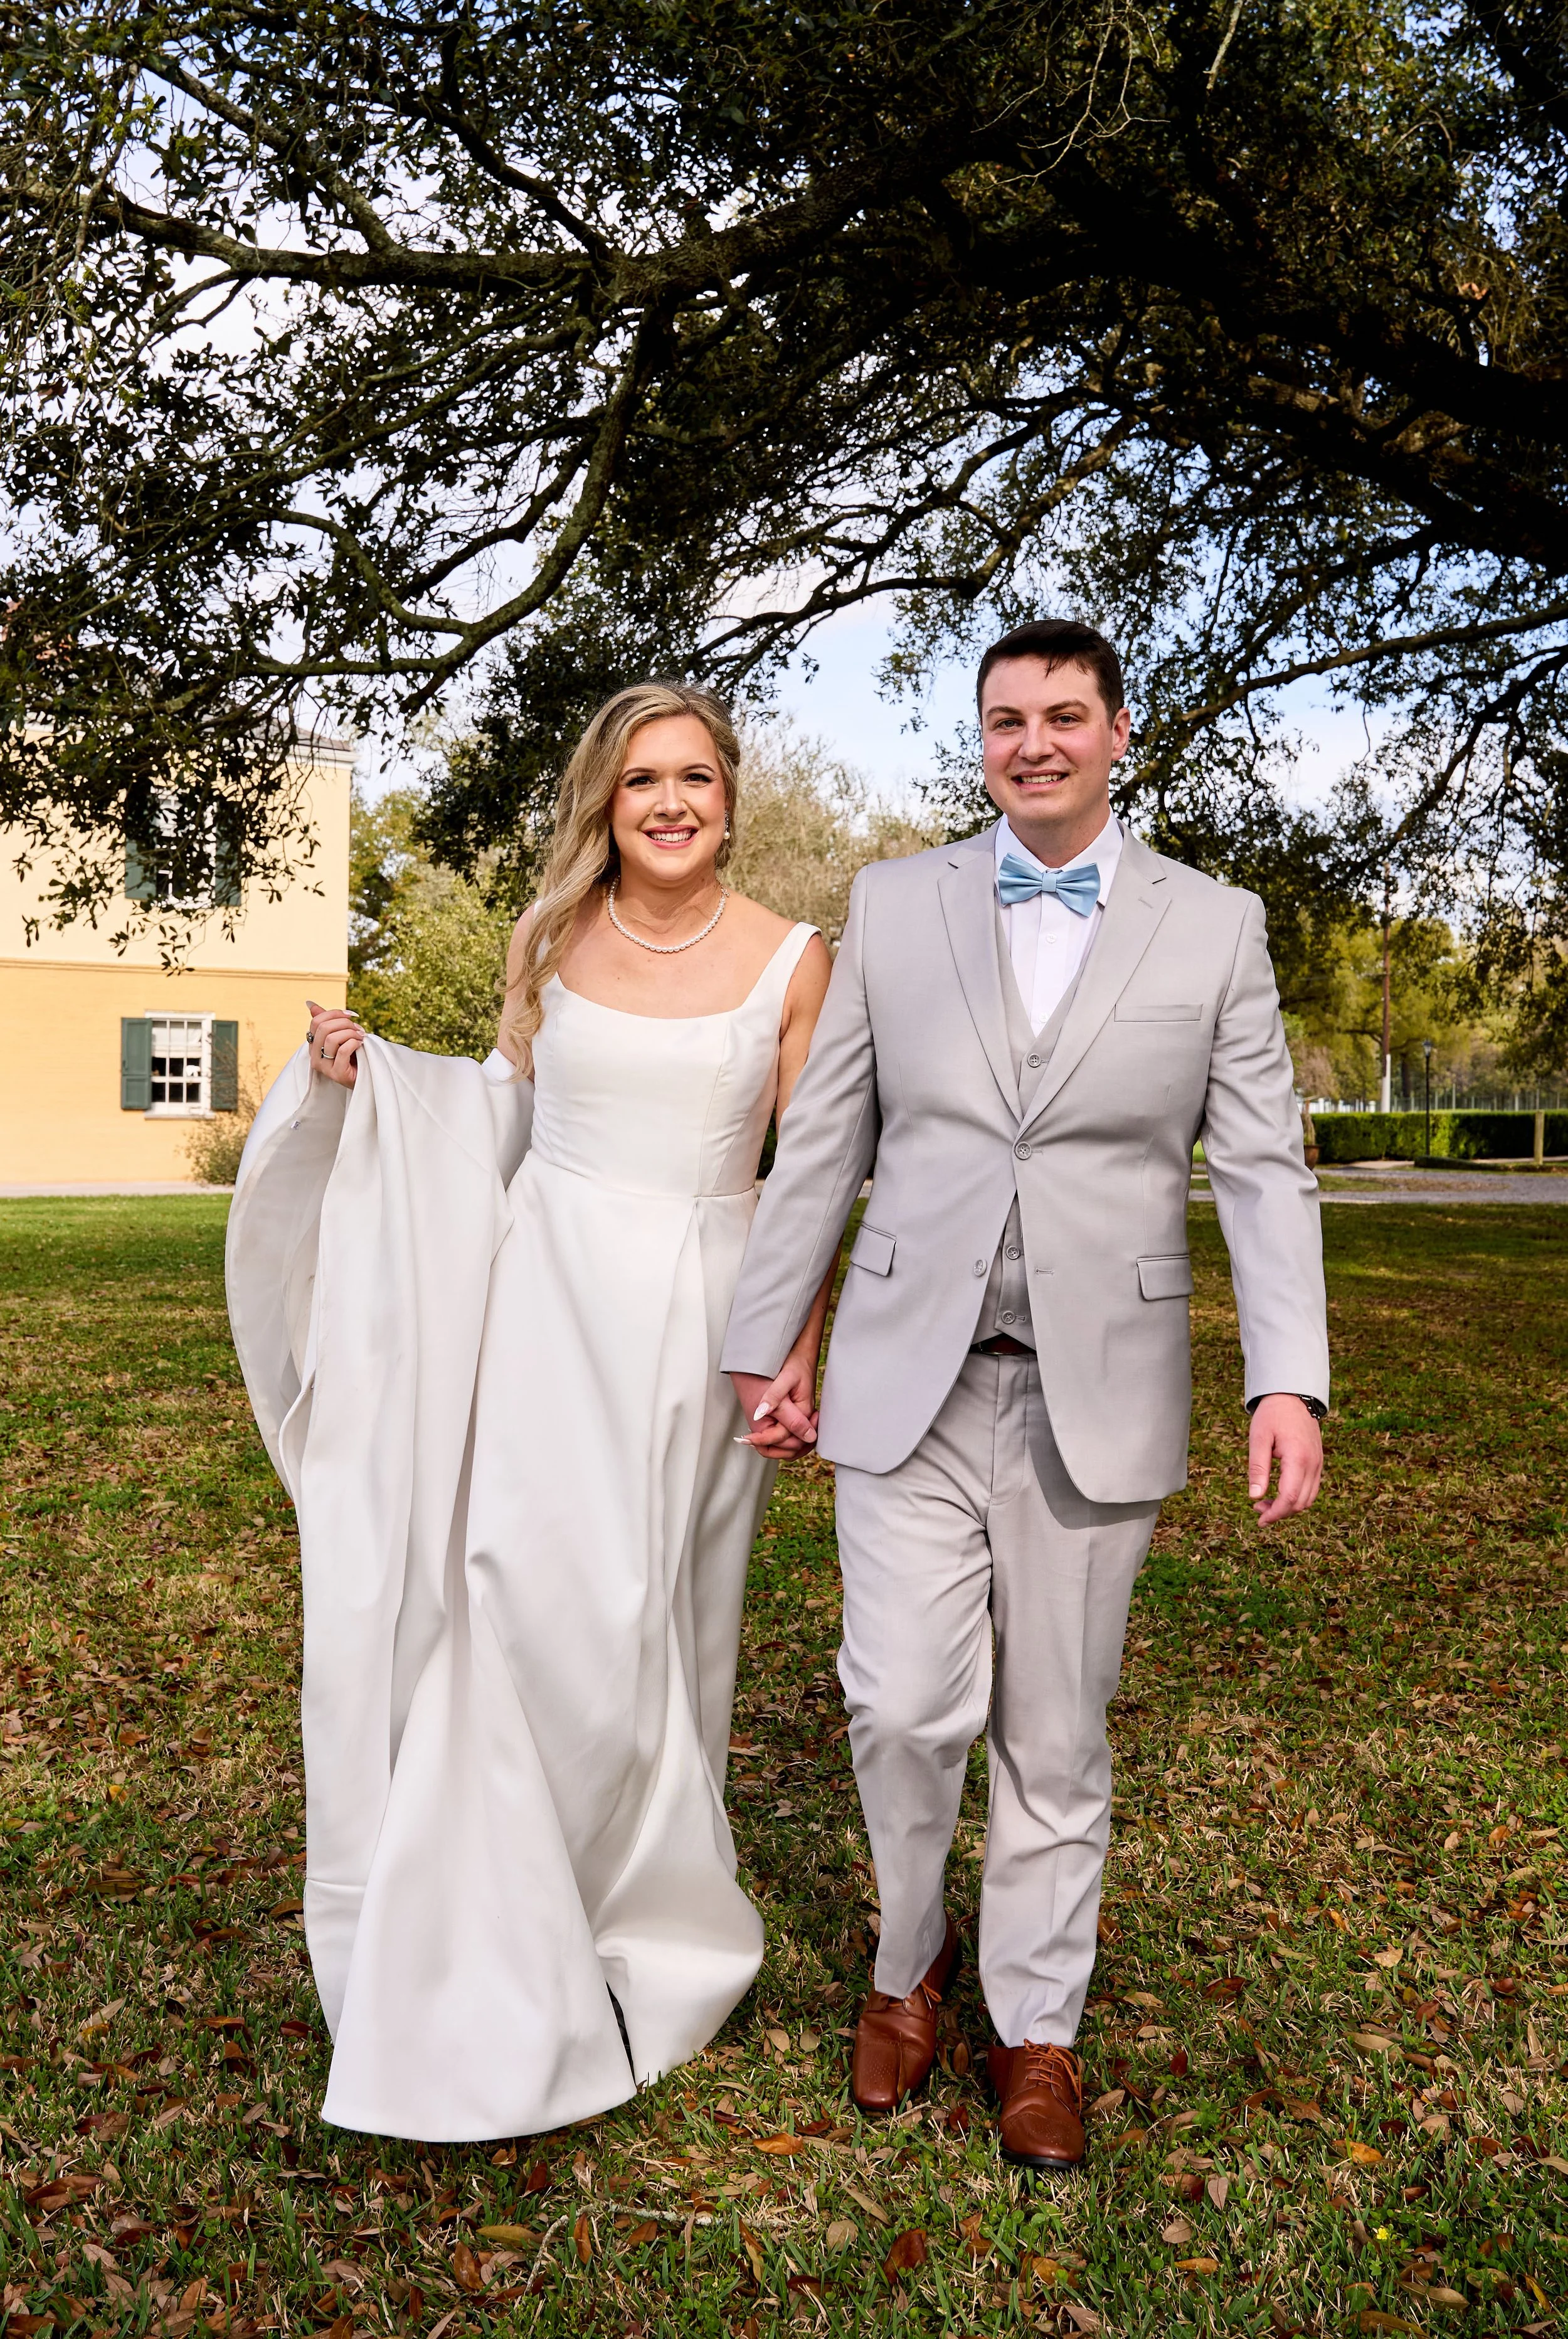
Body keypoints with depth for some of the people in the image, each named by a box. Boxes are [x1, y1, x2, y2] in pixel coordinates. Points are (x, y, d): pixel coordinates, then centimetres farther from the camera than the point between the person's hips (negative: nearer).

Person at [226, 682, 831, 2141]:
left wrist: (799, 1357, -2)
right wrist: (366, 1078, 1)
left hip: (700, 1315, -1)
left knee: (654, 1627, 7)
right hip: (550, 1298, 1)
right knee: (523, 1594, -4)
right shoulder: (555, 937, 5)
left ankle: (647, 1925, 31)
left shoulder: (789, 960, -1)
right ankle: (506, 1959, 15)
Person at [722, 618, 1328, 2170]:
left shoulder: (1215, 927, 3)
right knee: (906, 1708, -4)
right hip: (909, 1383, 1)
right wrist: (765, 1344, 7)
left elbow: (1262, 1170, 0)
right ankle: (908, 1962, 27)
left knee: (1056, 1737, 10)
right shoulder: (892, 905, 6)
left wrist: (1289, 1378, -11)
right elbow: (822, 1146, 7)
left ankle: (1035, 2027, 32)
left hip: (1095, 1397, 0)